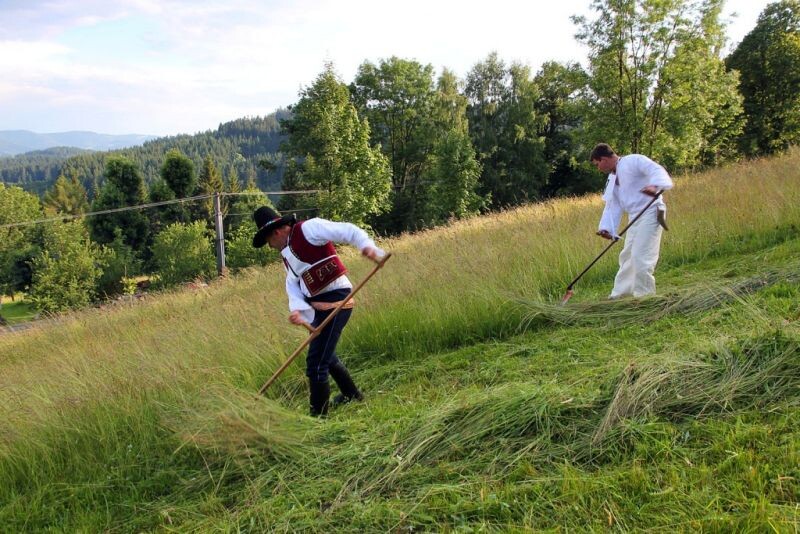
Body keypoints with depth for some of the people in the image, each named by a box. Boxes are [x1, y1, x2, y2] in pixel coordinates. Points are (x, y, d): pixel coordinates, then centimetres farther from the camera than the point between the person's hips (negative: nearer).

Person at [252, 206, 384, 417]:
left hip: (335, 302, -10)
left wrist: (367, 246, -39)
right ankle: (352, 395, 46)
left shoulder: (308, 228, -12)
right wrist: (297, 308, -13)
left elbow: (347, 230, -20)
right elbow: (292, 283, 7)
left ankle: (319, 415, 3)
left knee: (316, 363, -9)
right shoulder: (287, 253, 16)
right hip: (319, 306, 11)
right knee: (326, 355, 27)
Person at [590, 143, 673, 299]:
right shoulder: (612, 179, 17)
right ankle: (619, 295, 30)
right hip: (635, 218, 10)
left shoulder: (634, 161, -9)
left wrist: (655, 186, -44)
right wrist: (606, 228, 2)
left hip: (649, 214, -10)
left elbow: (657, 170, -23)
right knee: (627, 256, 18)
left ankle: (644, 296, -4)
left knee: (641, 257, -14)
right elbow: (612, 206, 16)